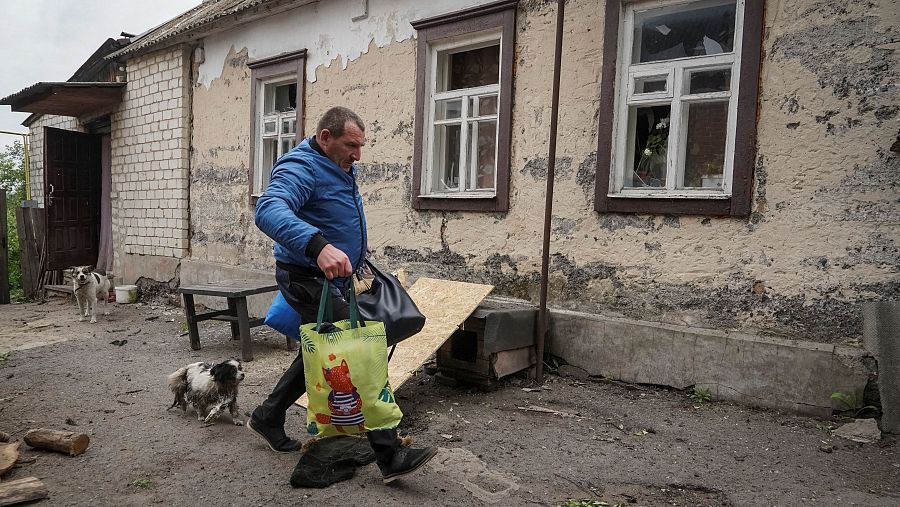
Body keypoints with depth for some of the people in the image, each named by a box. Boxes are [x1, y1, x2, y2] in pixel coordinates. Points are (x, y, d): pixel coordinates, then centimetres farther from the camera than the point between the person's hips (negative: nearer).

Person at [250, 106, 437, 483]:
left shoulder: (339, 169, 10)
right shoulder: (300, 168, -21)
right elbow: (269, 211, -41)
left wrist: (353, 257, 29)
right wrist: (318, 246, -55)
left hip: (331, 280, 10)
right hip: (307, 280, -10)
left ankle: (267, 419, 38)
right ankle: (390, 455, -9)